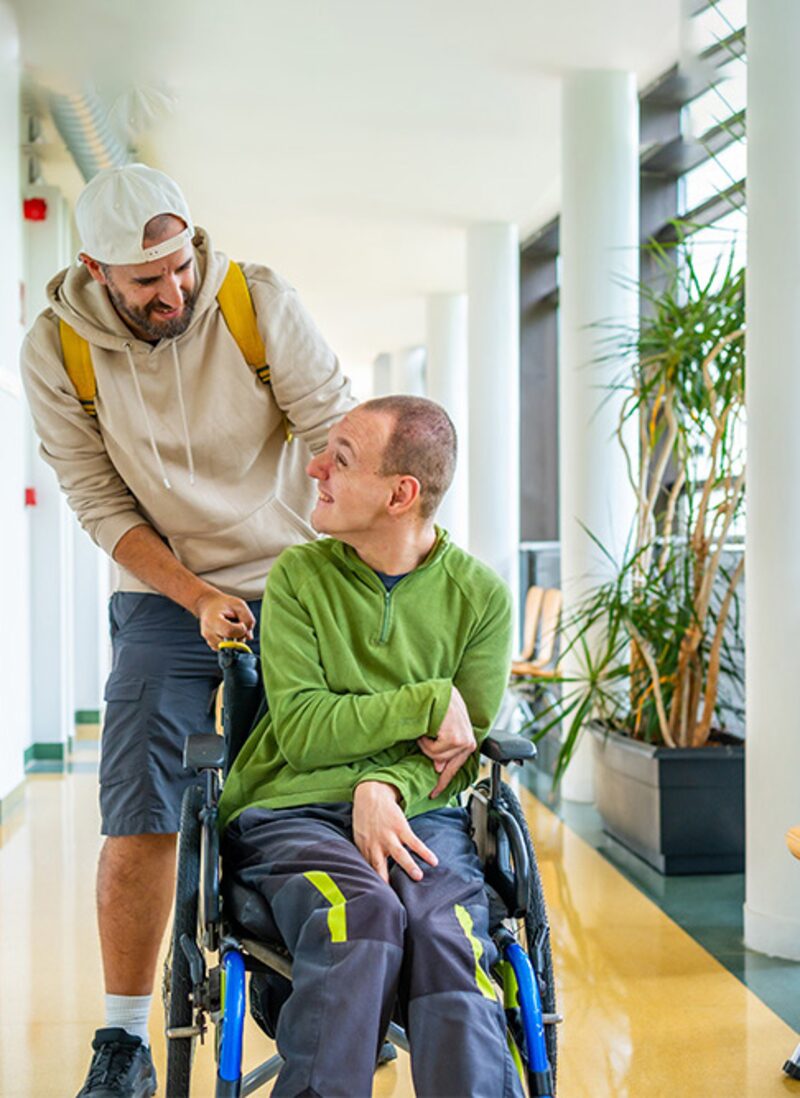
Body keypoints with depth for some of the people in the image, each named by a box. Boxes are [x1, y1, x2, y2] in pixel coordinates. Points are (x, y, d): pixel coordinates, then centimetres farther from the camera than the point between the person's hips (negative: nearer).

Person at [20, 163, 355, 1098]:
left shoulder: (257, 301, -12)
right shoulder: (57, 351, -10)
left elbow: (337, 433, -11)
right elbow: (100, 504, -8)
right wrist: (198, 598, -17)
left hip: (295, 587, 1)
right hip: (166, 600, 0)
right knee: (138, 819, -5)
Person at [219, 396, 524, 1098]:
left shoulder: (480, 595, 6)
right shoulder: (298, 576, 5)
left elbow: (463, 748, 4)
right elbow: (301, 730, -4)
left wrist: (386, 785, -15)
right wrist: (428, 703, -8)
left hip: (419, 813, 1)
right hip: (292, 810, -1)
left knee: (446, 932, -31)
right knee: (364, 915, -33)